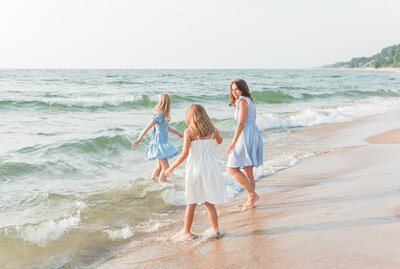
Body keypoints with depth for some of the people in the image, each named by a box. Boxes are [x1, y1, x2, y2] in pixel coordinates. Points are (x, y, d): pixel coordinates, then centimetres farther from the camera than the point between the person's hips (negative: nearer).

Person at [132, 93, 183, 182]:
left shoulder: (164, 115, 7)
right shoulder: (159, 116, -20)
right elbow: (147, 128, -17)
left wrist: (177, 133, 34)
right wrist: (139, 140, -13)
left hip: (162, 143, 9)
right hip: (158, 143, -9)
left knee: (159, 166, 20)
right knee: (165, 167, -7)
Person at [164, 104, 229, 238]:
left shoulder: (189, 132, -8)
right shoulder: (213, 130, 2)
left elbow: (184, 154, -15)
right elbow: (219, 141, 25)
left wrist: (171, 168, -7)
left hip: (195, 168, -2)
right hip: (210, 168, 2)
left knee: (191, 204, 11)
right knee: (209, 203, 13)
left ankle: (187, 232, 18)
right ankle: (215, 230, 6)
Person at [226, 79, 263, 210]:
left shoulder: (243, 101, -10)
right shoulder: (249, 101, 19)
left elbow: (241, 123, -16)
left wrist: (233, 143, -17)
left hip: (246, 135, -10)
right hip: (254, 135, 10)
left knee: (233, 169, -5)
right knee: (247, 171, 12)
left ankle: (252, 194, -6)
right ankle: (250, 201, 15)